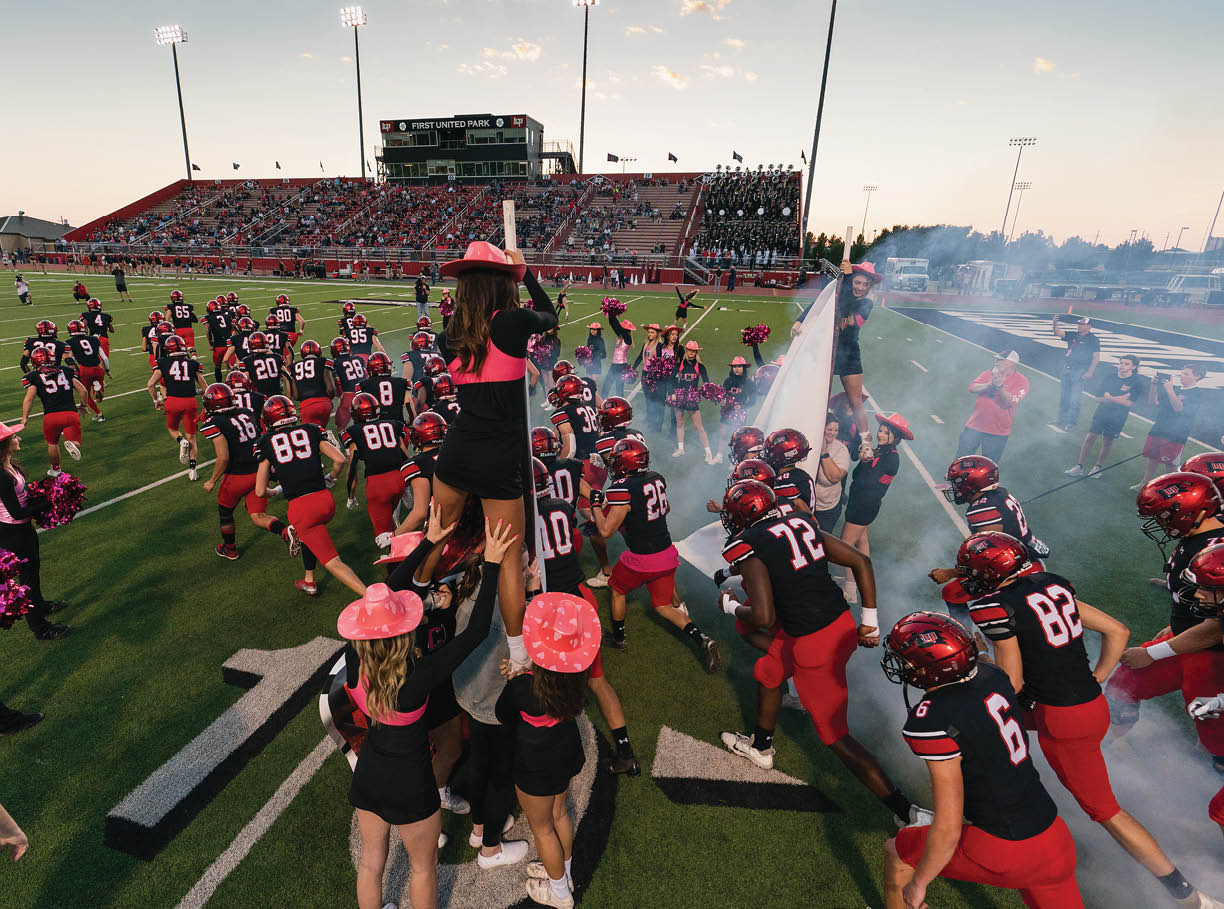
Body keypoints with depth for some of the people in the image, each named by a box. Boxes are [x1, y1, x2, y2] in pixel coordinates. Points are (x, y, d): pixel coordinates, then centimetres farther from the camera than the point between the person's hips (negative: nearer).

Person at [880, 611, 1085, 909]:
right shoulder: (992, 675, -8)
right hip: (1056, 839, 6)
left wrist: (918, 883, -5)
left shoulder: (934, 723, -27)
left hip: (1004, 851, -6)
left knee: (896, 853, 15)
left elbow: (948, 831, -20)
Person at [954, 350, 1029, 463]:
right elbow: (972, 388, -8)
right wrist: (990, 384, -22)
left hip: (997, 432, -3)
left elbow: (1010, 402, -17)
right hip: (974, 425, 3)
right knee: (962, 456, 9)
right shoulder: (988, 374, 6)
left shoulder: (1021, 381, -5)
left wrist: (1000, 386, -30)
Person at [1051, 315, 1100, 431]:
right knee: (1063, 397, 12)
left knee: (1074, 399, -7)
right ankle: (1061, 420, 22)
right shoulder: (1073, 335, 12)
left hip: (1079, 372, -6)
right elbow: (1058, 333, 3)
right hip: (1067, 369, 6)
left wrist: (1090, 372, -15)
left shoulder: (1093, 340, -3)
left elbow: (1096, 357, -7)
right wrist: (1055, 324, -17)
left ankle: (1071, 422, 1)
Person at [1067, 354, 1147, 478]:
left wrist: (1109, 397, -12)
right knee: (1090, 438, -3)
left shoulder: (1137, 382, -7)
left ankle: (1097, 467, 23)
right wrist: (1119, 399, -14)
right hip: (1101, 413, 2)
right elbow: (1098, 397, -2)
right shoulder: (1108, 376, 1)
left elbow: (1129, 403, -16)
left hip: (1117, 418, -2)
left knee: (1107, 442, 7)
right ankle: (1079, 467, 1)